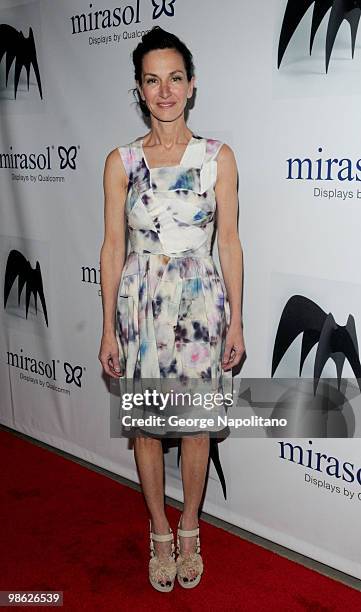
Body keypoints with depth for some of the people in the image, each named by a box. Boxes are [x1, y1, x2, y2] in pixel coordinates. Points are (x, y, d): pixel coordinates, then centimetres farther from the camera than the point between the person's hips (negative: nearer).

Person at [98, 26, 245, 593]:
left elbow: (229, 242, 0)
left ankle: (189, 530, 33)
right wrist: (108, 329, -1)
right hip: (140, 301, 1)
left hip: (201, 301, 0)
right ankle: (160, 532, 32)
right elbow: (112, 247, 1)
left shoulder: (218, 156, 0)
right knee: (146, 426, 10)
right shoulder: (121, 161, 1)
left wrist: (236, 322, -2)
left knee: (195, 424, 9)